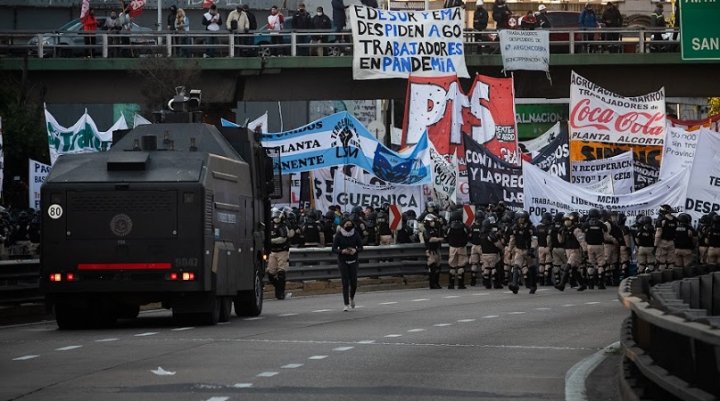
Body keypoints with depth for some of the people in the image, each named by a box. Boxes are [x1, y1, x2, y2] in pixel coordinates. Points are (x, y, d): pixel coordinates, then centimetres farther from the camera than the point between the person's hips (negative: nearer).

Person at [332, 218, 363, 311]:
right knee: (345, 283, -7)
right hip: (342, 261, -1)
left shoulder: (355, 234, 0)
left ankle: (352, 298, 30)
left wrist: (355, 250, -18)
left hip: (353, 261, 1)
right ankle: (346, 304, -3)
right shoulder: (339, 235, -4)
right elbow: (334, 249, -4)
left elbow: (360, 247, 3)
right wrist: (342, 251, -22)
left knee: (354, 282, -2)